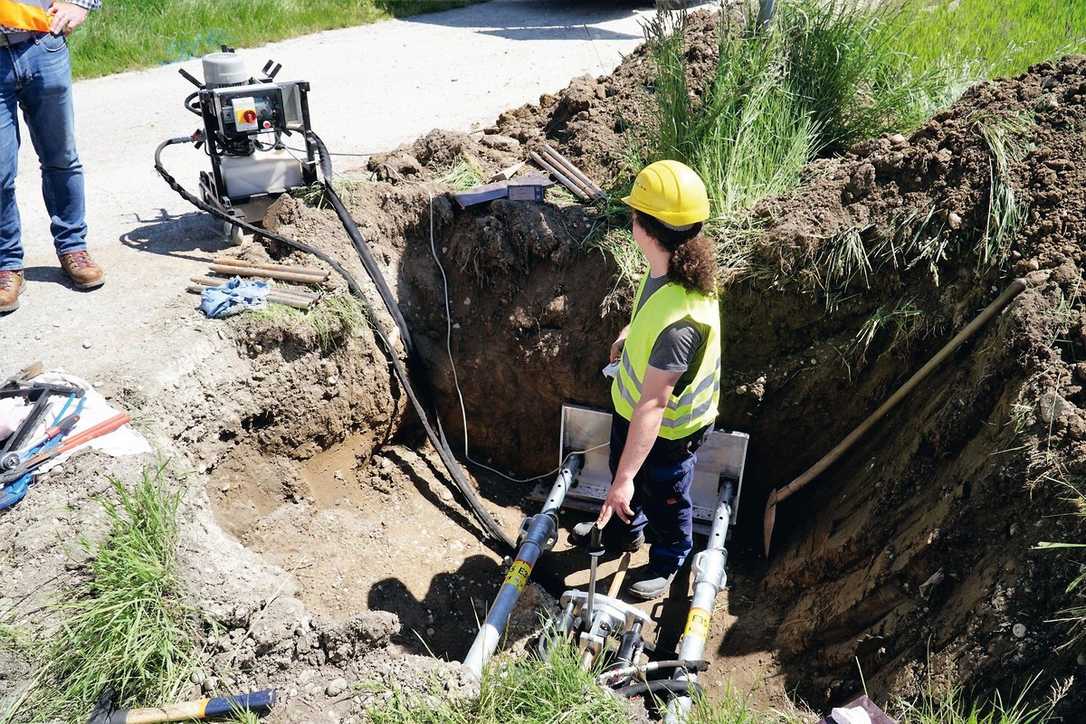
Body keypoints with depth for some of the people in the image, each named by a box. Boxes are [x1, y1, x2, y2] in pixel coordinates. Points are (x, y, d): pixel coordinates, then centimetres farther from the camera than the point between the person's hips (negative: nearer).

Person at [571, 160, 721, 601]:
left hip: (667, 427, -8)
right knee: (623, 467, 32)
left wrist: (626, 479, -40)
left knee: (665, 498, 21)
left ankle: (668, 563, 52)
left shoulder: (679, 320, -43)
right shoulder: (670, 266, -16)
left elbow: (653, 406, -43)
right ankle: (625, 530, 63)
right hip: (631, 403, 8)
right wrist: (629, 333, 25)